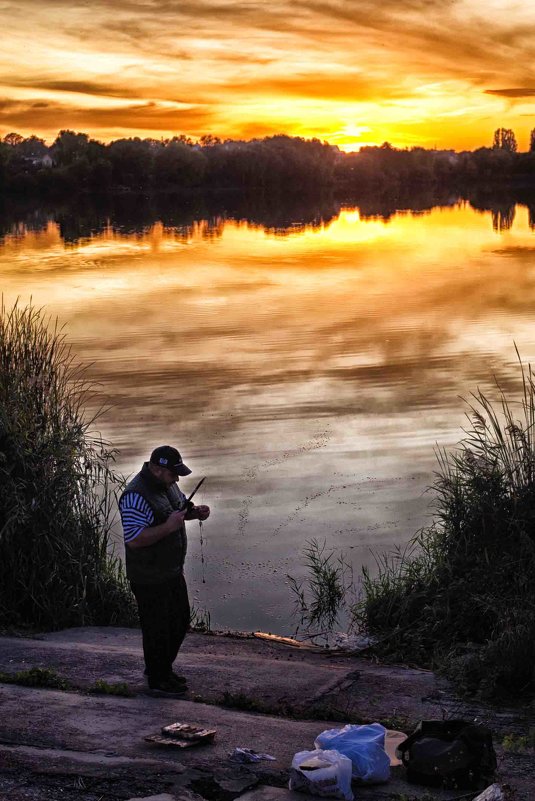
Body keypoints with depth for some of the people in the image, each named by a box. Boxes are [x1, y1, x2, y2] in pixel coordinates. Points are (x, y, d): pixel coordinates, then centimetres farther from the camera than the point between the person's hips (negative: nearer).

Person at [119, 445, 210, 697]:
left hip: (172, 570, 10)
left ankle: (162, 669, 37)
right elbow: (134, 540, -32)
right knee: (157, 628, 3)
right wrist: (169, 526, -34)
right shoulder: (136, 496, -27)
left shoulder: (167, 484, 3)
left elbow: (180, 505, 23)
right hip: (149, 579, -10)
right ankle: (158, 681, 19)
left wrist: (194, 512, 1)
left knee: (180, 621, 20)